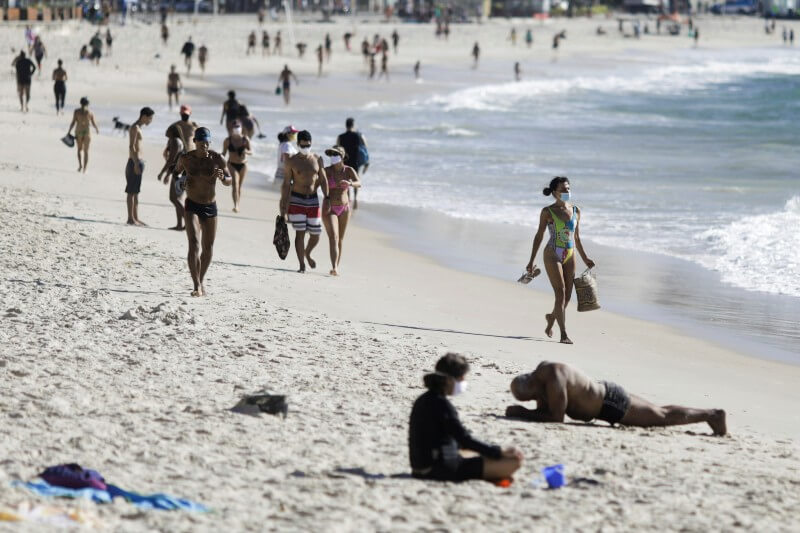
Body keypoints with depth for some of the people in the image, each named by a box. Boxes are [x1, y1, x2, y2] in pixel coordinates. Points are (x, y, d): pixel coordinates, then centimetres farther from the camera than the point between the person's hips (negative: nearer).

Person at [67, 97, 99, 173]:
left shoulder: (76, 111, -5)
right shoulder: (90, 113, -3)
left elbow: (73, 122, -8)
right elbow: (93, 124, 3)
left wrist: (69, 132, 0)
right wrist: (97, 130, 23)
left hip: (78, 132, 0)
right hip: (87, 132, 0)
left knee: (79, 149, 20)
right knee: (86, 151, 7)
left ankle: (80, 164, 2)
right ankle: (84, 169, -1)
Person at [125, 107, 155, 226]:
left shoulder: (138, 128, 18)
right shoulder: (135, 128, -12)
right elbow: (131, 147, -20)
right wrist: (136, 164, -24)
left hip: (138, 162, 10)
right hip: (134, 162, -10)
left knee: (135, 192, 11)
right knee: (132, 192, -6)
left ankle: (135, 218, 14)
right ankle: (130, 218, -5)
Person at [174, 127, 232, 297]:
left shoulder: (217, 159, -6)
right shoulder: (186, 158, -6)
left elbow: (229, 182, -1)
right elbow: (177, 171, 17)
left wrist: (223, 177, -23)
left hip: (211, 207, 2)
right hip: (192, 206, -2)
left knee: (208, 247, 12)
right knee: (194, 244, -17)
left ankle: (201, 281, 32)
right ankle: (196, 286, -23)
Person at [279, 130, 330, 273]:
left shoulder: (317, 159, 5)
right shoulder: (291, 162, -4)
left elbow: (323, 179, 9)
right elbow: (286, 184, -2)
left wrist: (327, 197, -1)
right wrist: (284, 207, -5)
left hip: (313, 199, 3)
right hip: (296, 200, -3)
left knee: (315, 234, 4)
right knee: (300, 232, -8)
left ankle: (307, 253, 35)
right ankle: (302, 265, -3)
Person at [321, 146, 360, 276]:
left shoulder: (349, 170, -3)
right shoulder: (327, 171, -8)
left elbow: (358, 184, -18)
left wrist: (350, 183, -40)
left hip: (344, 209, 3)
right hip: (329, 209, -3)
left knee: (340, 240, 12)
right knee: (333, 238, -18)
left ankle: (336, 268, 26)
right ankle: (334, 268, -29)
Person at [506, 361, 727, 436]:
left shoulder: (553, 378, -30)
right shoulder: (540, 374, 0)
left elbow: (556, 416, -28)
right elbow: (543, 410, 11)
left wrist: (522, 412, -24)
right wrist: (521, 411, -7)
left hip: (612, 405, -9)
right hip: (605, 394, 9)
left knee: (663, 416, 2)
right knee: (659, 413, 20)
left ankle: (712, 414, 12)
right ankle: (711, 414, 31)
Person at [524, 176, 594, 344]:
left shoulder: (576, 211, 9)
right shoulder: (548, 212, -2)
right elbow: (539, 236, 2)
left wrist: (584, 258, 14)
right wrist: (531, 260, -1)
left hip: (569, 255, 5)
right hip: (552, 255, -5)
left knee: (567, 296, 5)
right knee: (560, 293, -14)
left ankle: (552, 317, 37)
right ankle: (563, 334, -14)